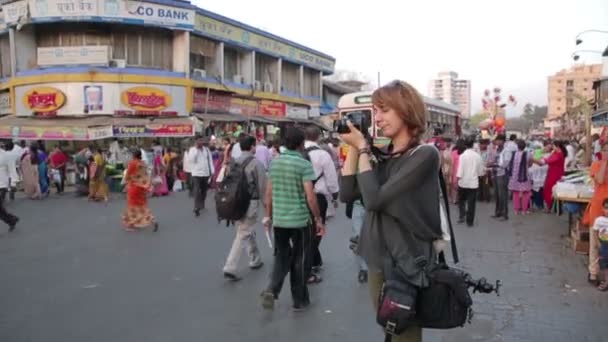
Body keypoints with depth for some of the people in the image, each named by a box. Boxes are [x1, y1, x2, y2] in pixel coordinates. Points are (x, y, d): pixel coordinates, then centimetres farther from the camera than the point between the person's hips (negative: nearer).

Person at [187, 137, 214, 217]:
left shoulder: (206, 149, 8)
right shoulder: (192, 149, -2)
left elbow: (210, 160, 11)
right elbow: (190, 160, -17)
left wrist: (212, 171, 6)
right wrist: (196, 149, -16)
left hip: (206, 173, 4)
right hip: (196, 173, -4)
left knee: (204, 191, 14)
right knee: (197, 191, -11)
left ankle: (201, 205, 32)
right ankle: (196, 208, -11)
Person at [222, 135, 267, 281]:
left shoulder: (235, 162, 5)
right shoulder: (256, 163, -12)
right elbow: (263, 187, -10)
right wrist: (266, 204, 0)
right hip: (251, 202, -7)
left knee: (248, 231, 21)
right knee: (243, 235, -4)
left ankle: (255, 260, 35)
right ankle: (230, 268, -9)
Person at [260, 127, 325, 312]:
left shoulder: (274, 162, 4)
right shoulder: (304, 164, -12)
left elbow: (269, 192, 8)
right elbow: (310, 197, -16)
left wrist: (268, 216, 17)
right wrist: (318, 219, -6)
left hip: (279, 219, 4)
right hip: (299, 220, -4)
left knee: (282, 257, 17)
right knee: (299, 260, 9)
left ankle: (271, 290, -3)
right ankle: (299, 300, 20)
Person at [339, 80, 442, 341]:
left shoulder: (425, 155, -16)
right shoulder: (382, 155, 6)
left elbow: (374, 200, -22)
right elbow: (346, 194, 0)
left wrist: (362, 148, -15)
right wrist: (353, 148, -3)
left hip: (408, 265, -7)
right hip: (378, 263, 7)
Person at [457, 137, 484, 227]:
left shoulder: (463, 156, -11)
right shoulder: (478, 156, -3)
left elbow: (460, 170, -14)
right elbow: (481, 171, 5)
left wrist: (458, 179, -6)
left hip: (463, 182, -1)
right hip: (474, 182, 1)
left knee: (461, 200, 19)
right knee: (471, 203, 6)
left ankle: (462, 216, 6)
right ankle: (470, 221, 9)